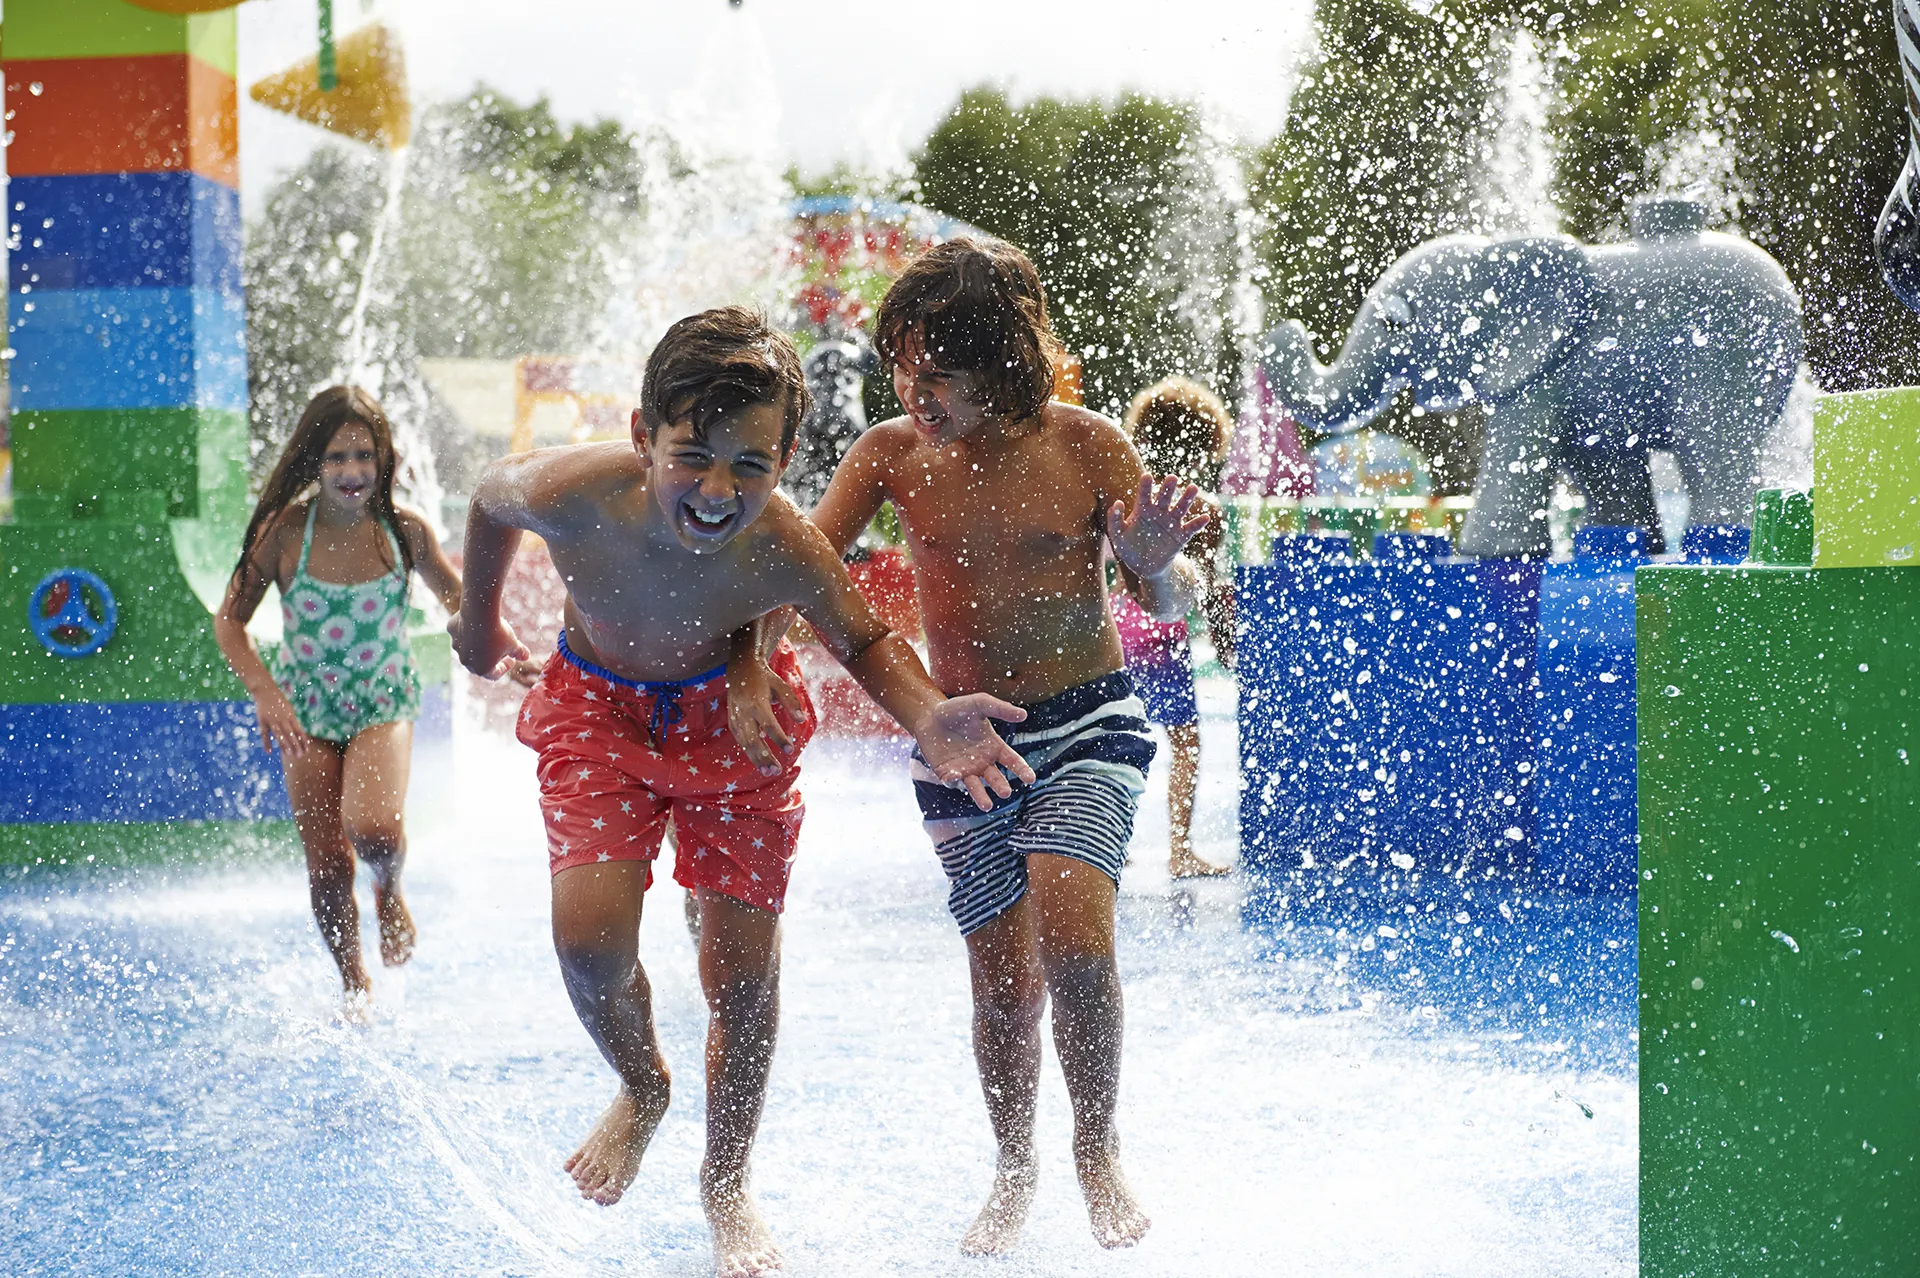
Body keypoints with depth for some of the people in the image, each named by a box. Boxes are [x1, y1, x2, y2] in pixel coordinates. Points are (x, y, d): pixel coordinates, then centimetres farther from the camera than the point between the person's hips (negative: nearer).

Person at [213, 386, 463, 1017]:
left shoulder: (406, 531, -11)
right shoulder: (284, 533, -13)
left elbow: (462, 602, 7)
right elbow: (229, 620, -5)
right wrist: (264, 690, -19)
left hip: (384, 705, -1)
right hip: (306, 709, 1)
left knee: (373, 828, -28)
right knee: (327, 870, 1)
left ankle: (389, 892, 10)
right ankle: (354, 984, 27)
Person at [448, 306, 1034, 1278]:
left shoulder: (787, 554, -33)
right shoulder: (571, 496, -34)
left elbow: (864, 642, -11)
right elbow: (490, 496, -8)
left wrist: (928, 719, -32)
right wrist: (478, 621, 9)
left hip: (731, 713, 0)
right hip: (599, 706, 0)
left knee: (743, 970, 1)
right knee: (590, 939, -17)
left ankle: (727, 1187, 26)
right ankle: (641, 1088, 18)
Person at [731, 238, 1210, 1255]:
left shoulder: (1085, 445, -10)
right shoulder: (891, 452, -5)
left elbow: (1173, 604, -4)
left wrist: (1155, 564, -28)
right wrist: (751, 673, -21)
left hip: (1087, 724, -2)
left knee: (1073, 937, -22)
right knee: (1003, 979, 3)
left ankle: (1097, 1150, 2)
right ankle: (1014, 1176, 27)